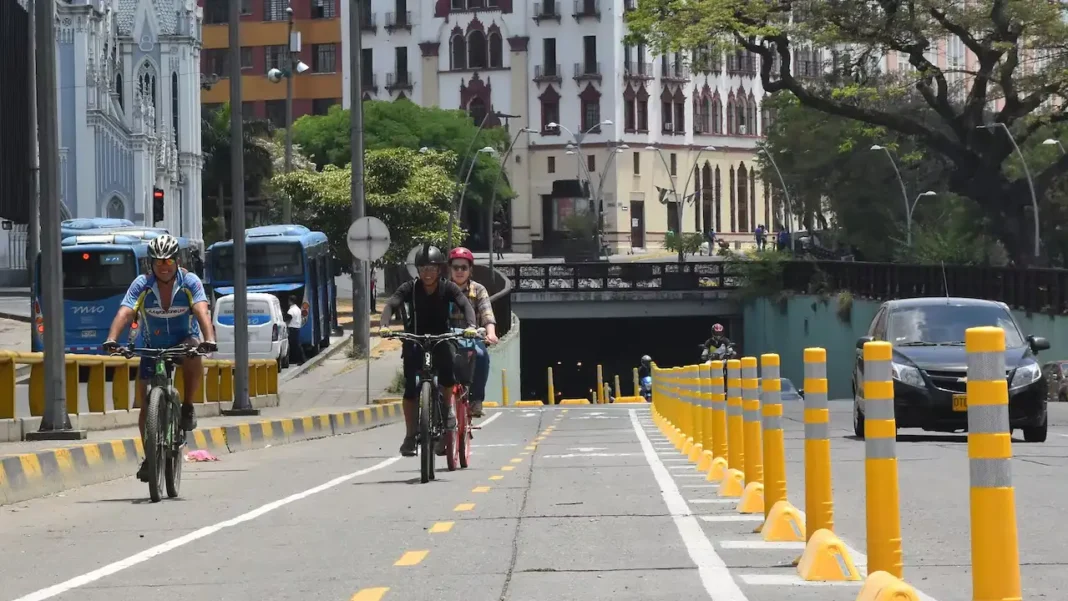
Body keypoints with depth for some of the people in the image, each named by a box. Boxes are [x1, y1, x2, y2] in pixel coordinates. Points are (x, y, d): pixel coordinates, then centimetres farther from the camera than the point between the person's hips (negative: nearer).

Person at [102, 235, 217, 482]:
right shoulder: (142, 285, -15)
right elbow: (124, 313, -27)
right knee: (147, 403, -6)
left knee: (192, 354, -38)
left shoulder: (190, 283, -17)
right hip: (153, 347, 2)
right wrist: (111, 339, -45)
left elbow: (202, 311, -32)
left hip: (184, 340, -2)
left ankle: (188, 407, -18)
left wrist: (209, 339, -50)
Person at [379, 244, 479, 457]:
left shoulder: (448, 288, -11)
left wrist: (470, 325, -45)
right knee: (410, 389, -11)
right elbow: (391, 304, -24)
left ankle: (449, 408, -3)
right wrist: (384, 325, -44)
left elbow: (465, 305, -24)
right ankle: (410, 436, -3)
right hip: (414, 341, 0)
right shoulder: (410, 288, -12)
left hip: (441, 338, 0)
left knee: (446, 369, -28)